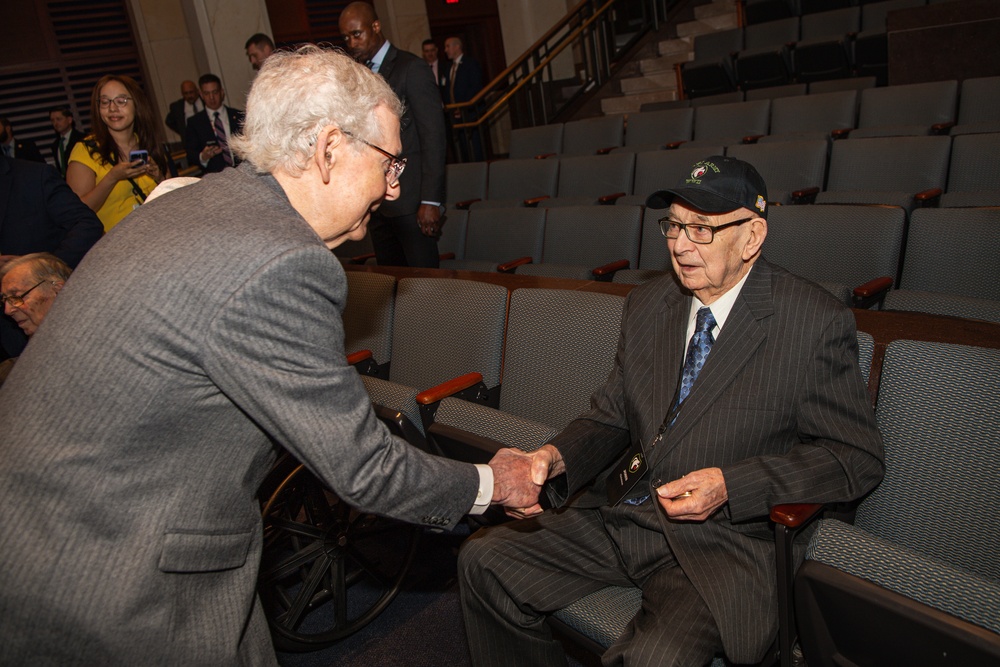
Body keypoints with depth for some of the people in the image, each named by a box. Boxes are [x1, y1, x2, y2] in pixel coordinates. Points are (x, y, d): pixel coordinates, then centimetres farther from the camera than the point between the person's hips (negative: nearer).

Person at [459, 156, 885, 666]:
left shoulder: (814, 322, -10)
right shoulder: (645, 305, 7)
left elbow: (857, 457, -7)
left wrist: (732, 484, -20)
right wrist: (557, 456, -11)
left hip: (722, 539, -5)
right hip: (617, 516, 6)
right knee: (483, 559, -3)